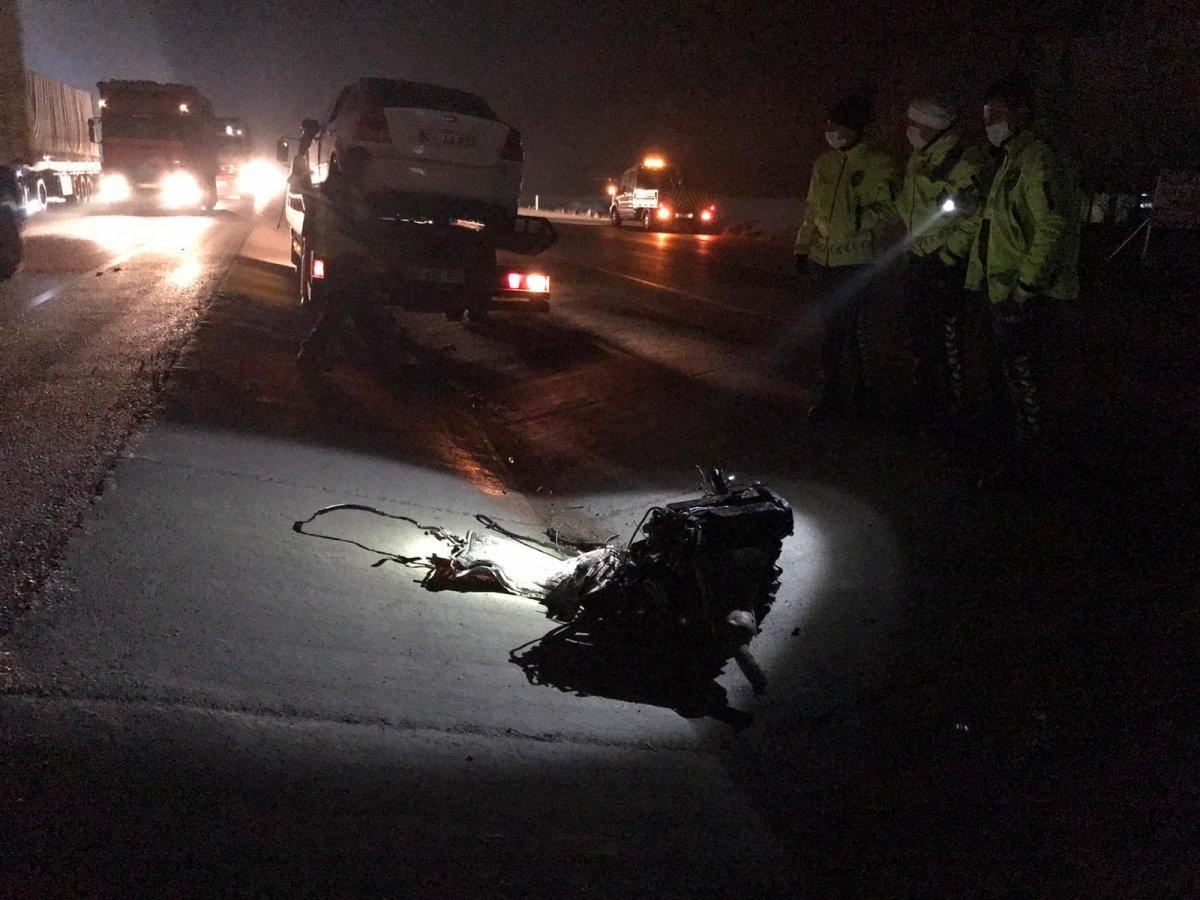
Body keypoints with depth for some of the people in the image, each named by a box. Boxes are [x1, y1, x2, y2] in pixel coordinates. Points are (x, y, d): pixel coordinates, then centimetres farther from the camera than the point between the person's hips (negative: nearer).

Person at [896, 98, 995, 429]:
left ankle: (950, 406, 9)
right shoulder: (919, 160, 11)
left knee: (944, 337, -2)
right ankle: (924, 399, 30)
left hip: (945, 266, -9)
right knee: (918, 336, 16)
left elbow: (977, 216, -20)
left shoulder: (965, 162, -17)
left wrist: (948, 252, -17)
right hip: (918, 262, 9)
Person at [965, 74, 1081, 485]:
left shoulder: (1038, 160, -16)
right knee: (1016, 372, 16)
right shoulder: (1013, 159, 17)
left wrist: (1026, 284, -22)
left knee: (1022, 374, -4)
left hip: (1023, 296, -10)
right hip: (1006, 291, 10)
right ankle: (1027, 447, 25)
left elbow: (1053, 228, -23)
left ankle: (1029, 455, 5)